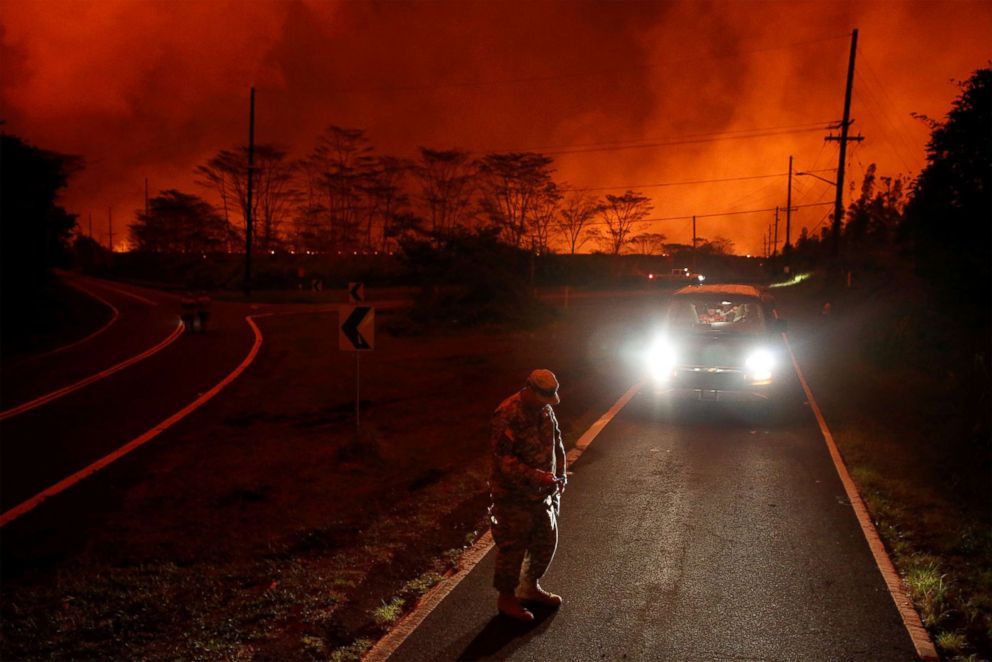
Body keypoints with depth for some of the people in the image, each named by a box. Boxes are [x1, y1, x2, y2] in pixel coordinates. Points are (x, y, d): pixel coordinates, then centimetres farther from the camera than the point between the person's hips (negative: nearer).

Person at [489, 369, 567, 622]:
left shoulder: (545, 410, 1)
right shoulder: (507, 416, -25)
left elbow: (556, 443, 15)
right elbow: (503, 460, -27)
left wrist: (560, 476, 5)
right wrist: (536, 477, -31)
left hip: (541, 493, 8)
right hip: (513, 496, -8)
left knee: (546, 541, 18)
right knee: (513, 548, 5)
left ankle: (530, 588, 38)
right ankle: (507, 598, 25)